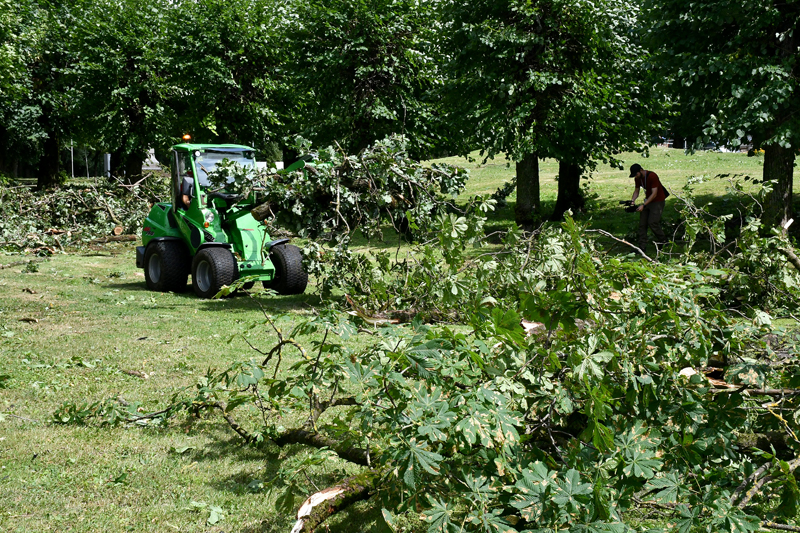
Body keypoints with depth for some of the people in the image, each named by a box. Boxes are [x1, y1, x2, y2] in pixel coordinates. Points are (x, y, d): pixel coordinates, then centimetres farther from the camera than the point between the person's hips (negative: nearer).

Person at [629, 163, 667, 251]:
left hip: (658, 201, -8)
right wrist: (632, 201, -13)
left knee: (652, 223, -15)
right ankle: (642, 247, 3)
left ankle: (663, 240, 7)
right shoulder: (638, 179, -2)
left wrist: (643, 205, -30)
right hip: (647, 200, 8)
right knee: (642, 224, 0)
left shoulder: (652, 176, -26)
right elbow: (636, 191, 8)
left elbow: (654, 194, -26)